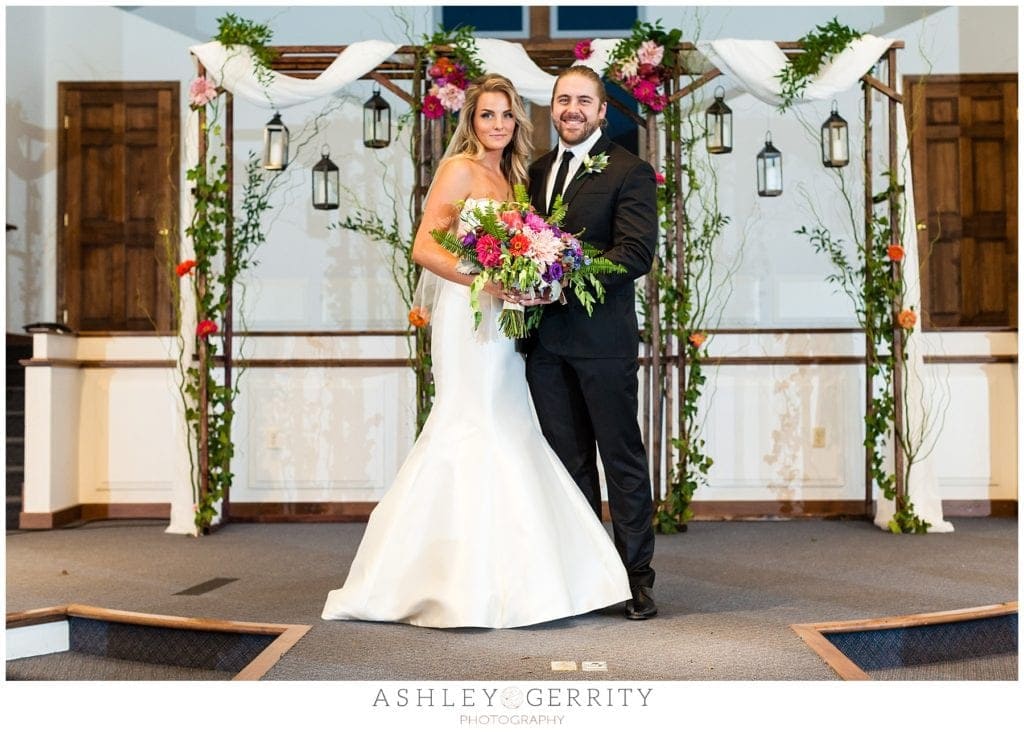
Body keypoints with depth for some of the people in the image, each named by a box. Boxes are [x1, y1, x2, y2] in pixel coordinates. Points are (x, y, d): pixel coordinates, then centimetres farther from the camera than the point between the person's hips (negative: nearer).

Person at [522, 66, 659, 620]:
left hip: (602, 335, -6)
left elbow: (638, 252, -14)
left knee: (622, 458, 3)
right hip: (545, 339, 6)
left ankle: (636, 576, 12)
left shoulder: (629, 171, -3)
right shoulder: (537, 171, 18)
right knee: (569, 461, 12)